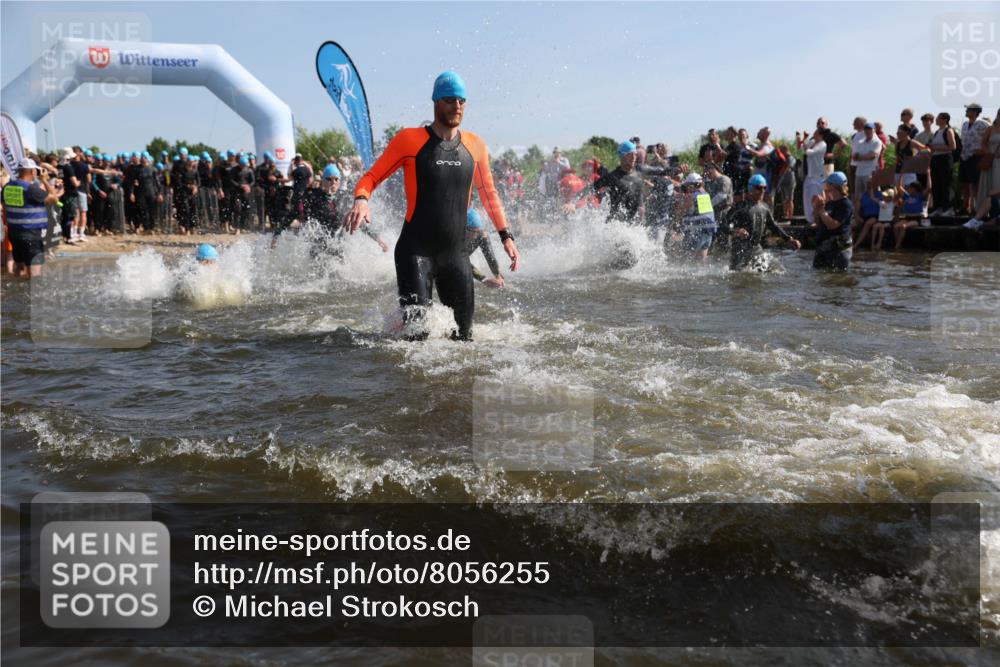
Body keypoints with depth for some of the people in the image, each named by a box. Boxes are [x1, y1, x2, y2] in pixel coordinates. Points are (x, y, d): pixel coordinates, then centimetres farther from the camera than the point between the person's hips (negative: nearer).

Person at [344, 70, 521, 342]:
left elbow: (489, 194, 21)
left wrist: (506, 237, 17)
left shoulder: (475, 146, 8)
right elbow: (371, 178, -1)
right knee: (414, 331, -14)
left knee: (464, 334, 6)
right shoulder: (410, 140, -4)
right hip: (415, 251, -4)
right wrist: (361, 200, -23)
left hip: (456, 253, 4)